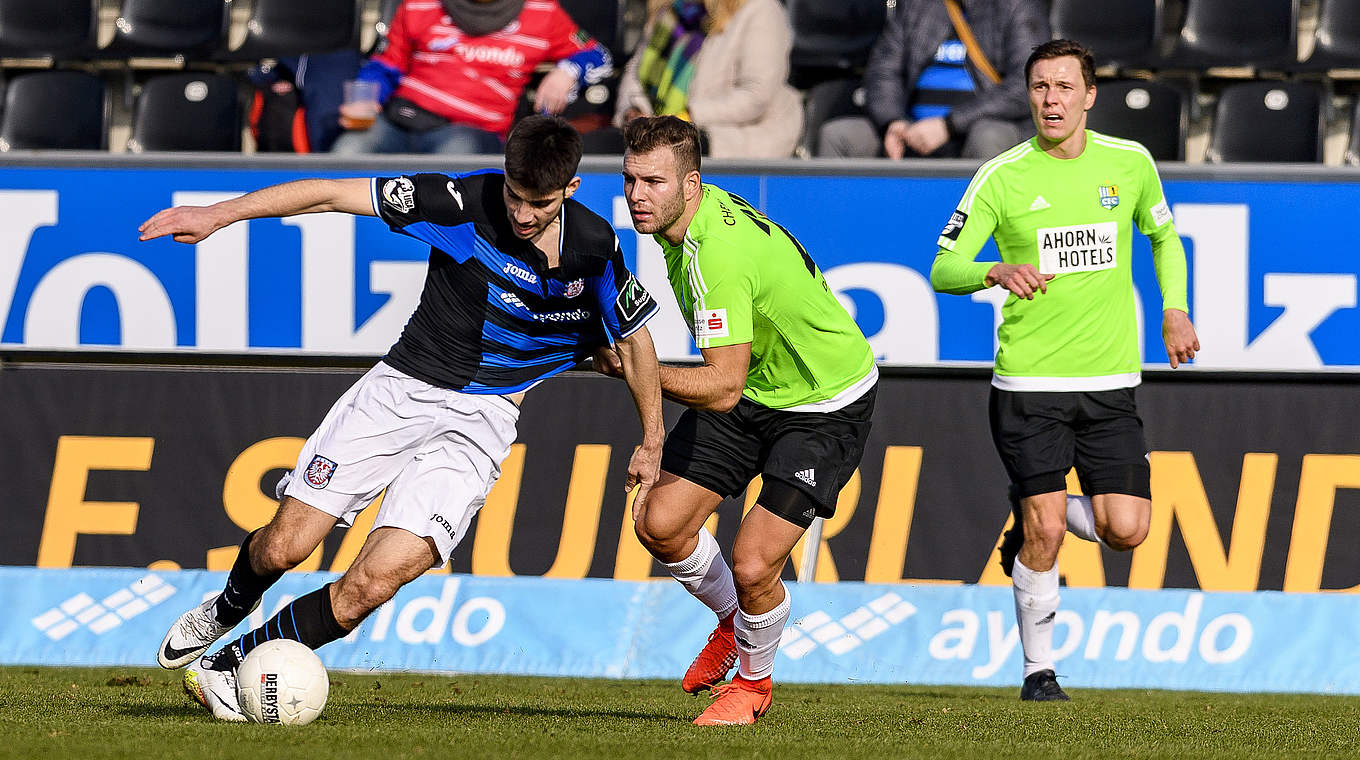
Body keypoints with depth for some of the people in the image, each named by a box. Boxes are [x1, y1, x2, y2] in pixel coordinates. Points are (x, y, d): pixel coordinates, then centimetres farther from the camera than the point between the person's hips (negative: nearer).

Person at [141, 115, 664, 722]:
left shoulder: (594, 247, -7)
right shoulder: (465, 201, -14)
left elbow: (634, 337, 12)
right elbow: (330, 194, -13)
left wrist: (652, 443, 16)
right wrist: (218, 214, -18)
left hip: (479, 420, 0)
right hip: (400, 390, 0)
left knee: (376, 581, -17)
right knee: (284, 547, -3)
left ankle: (231, 663, 0)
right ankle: (228, 608, 34)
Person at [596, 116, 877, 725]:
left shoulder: (718, 254, -35)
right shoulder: (692, 212, -6)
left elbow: (722, 388, -35)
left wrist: (628, 367, -28)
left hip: (826, 406, -9)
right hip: (753, 384, 9)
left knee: (753, 566, -16)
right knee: (659, 524, -1)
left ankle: (753, 680, 16)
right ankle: (733, 621, 29)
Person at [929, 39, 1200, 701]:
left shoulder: (1130, 163, 4)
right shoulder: (1002, 177, -5)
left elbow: (1162, 233, 24)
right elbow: (943, 269, -7)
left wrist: (1175, 310, 11)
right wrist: (997, 272, -27)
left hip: (1110, 384, 3)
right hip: (1028, 382, -3)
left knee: (1125, 530, -7)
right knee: (1045, 533, -10)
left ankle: (1036, 518, 25)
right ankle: (1038, 668, 8)